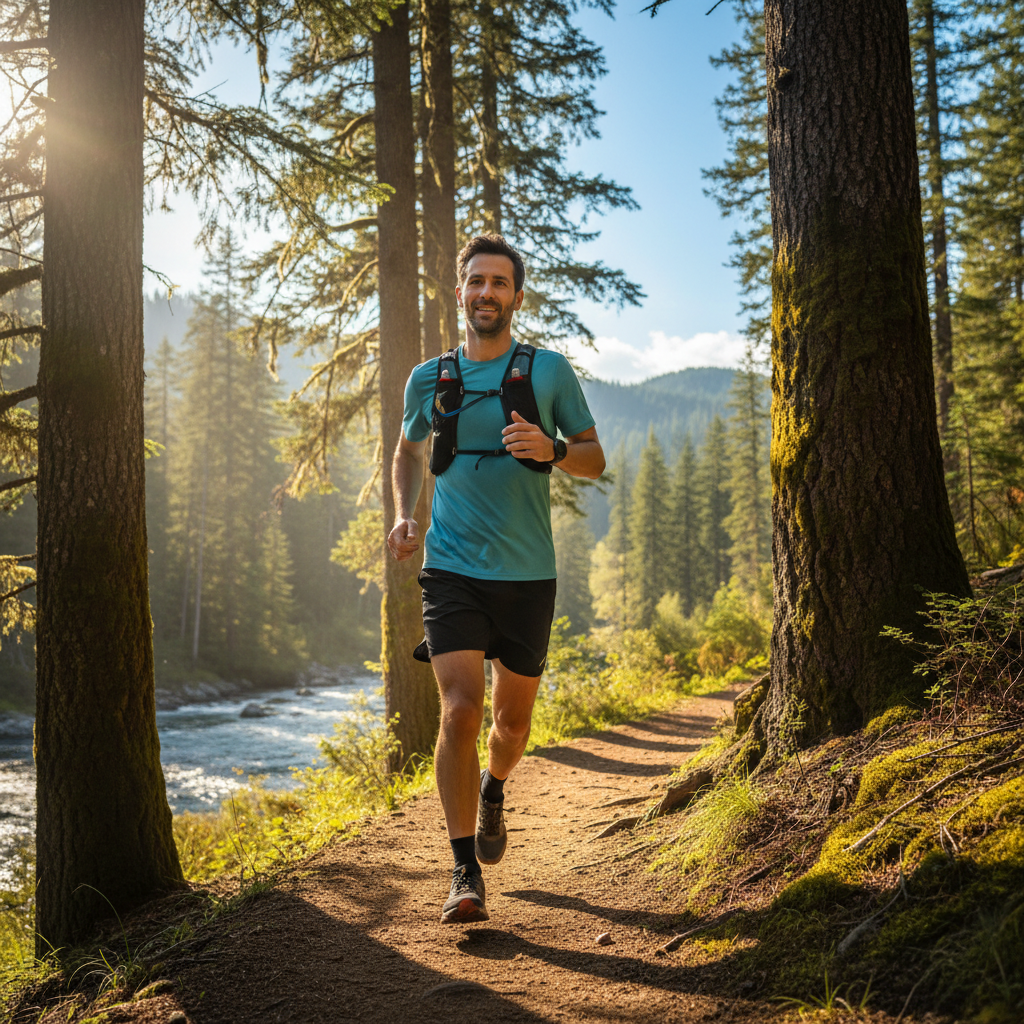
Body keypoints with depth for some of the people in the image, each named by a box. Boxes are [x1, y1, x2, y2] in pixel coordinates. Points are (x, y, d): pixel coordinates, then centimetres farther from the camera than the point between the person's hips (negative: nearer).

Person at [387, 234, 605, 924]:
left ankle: (492, 792, 47)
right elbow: (408, 453, 22)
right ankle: (466, 875, -4)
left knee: (513, 719, 12)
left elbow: (595, 459, 6)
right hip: (452, 568, 0)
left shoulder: (549, 370, 2)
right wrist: (403, 515, 4)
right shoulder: (430, 379, 6)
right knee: (461, 710, -14)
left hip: (527, 574, 1)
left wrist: (550, 449, -16)